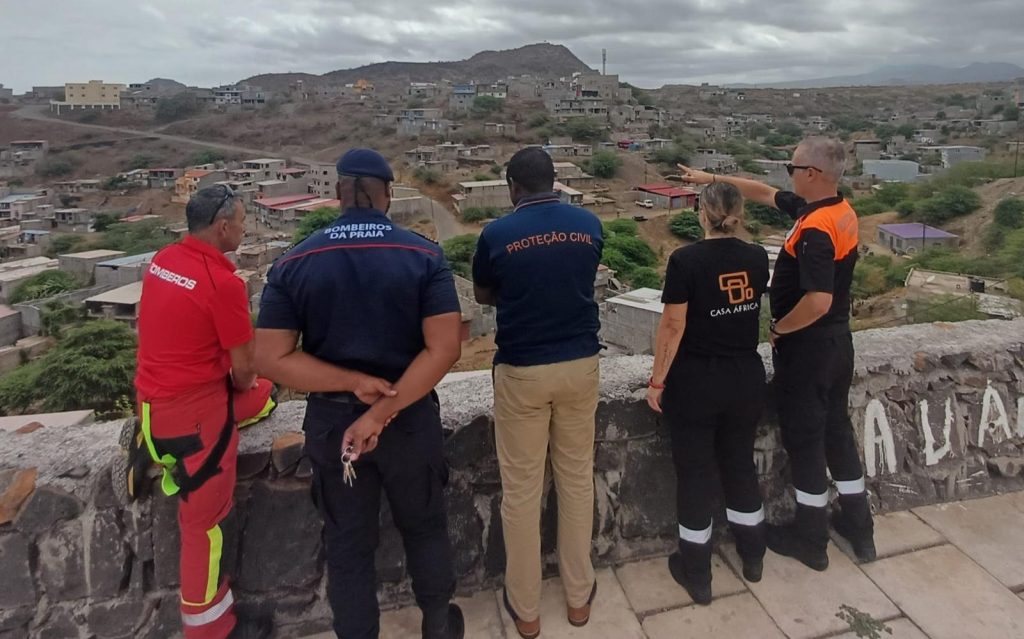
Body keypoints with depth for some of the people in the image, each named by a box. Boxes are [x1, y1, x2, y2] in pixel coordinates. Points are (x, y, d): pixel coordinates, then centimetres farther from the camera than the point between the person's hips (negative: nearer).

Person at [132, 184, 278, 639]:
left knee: (264, 396, 28)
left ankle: (157, 449, 30)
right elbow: (244, 366, -16)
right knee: (207, 521, 7)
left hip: (157, 394, 8)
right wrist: (241, 385, 9)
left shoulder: (163, 261, 2)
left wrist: (249, 388, 17)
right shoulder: (222, 282, -23)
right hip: (192, 409, -8)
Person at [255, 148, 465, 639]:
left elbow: (271, 359, -11)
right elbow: (444, 348, -18)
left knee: (348, 543, 18)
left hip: (331, 420, 1)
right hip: (410, 417, 0)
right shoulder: (423, 255, -11)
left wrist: (353, 383, -15)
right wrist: (385, 410, -19)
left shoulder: (294, 263, -7)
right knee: (424, 525, 22)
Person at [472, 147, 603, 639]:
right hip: (581, 364, 4)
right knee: (577, 479, 16)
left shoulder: (497, 234, -9)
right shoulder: (589, 225, 0)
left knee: (521, 489, 9)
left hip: (521, 371, -3)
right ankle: (578, 594, 30)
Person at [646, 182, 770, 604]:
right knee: (741, 463, 20)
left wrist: (657, 381, -7)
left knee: (694, 473, 7)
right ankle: (752, 556, 37)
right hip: (747, 379, 5)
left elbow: (673, 326, -16)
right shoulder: (757, 258, 0)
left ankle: (696, 575, 19)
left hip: (695, 382, -5)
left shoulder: (686, 260, -15)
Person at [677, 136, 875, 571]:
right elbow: (765, 194, 14)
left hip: (807, 345, -9)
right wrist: (713, 178, 20)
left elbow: (818, 301, -33)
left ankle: (811, 539, 21)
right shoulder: (841, 212, 5)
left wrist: (778, 328, -15)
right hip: (838, 340, 9)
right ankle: (858, 526, 33)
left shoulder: (815, 230, -25)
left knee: (804, 437, 5)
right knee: (836, 429, 19)